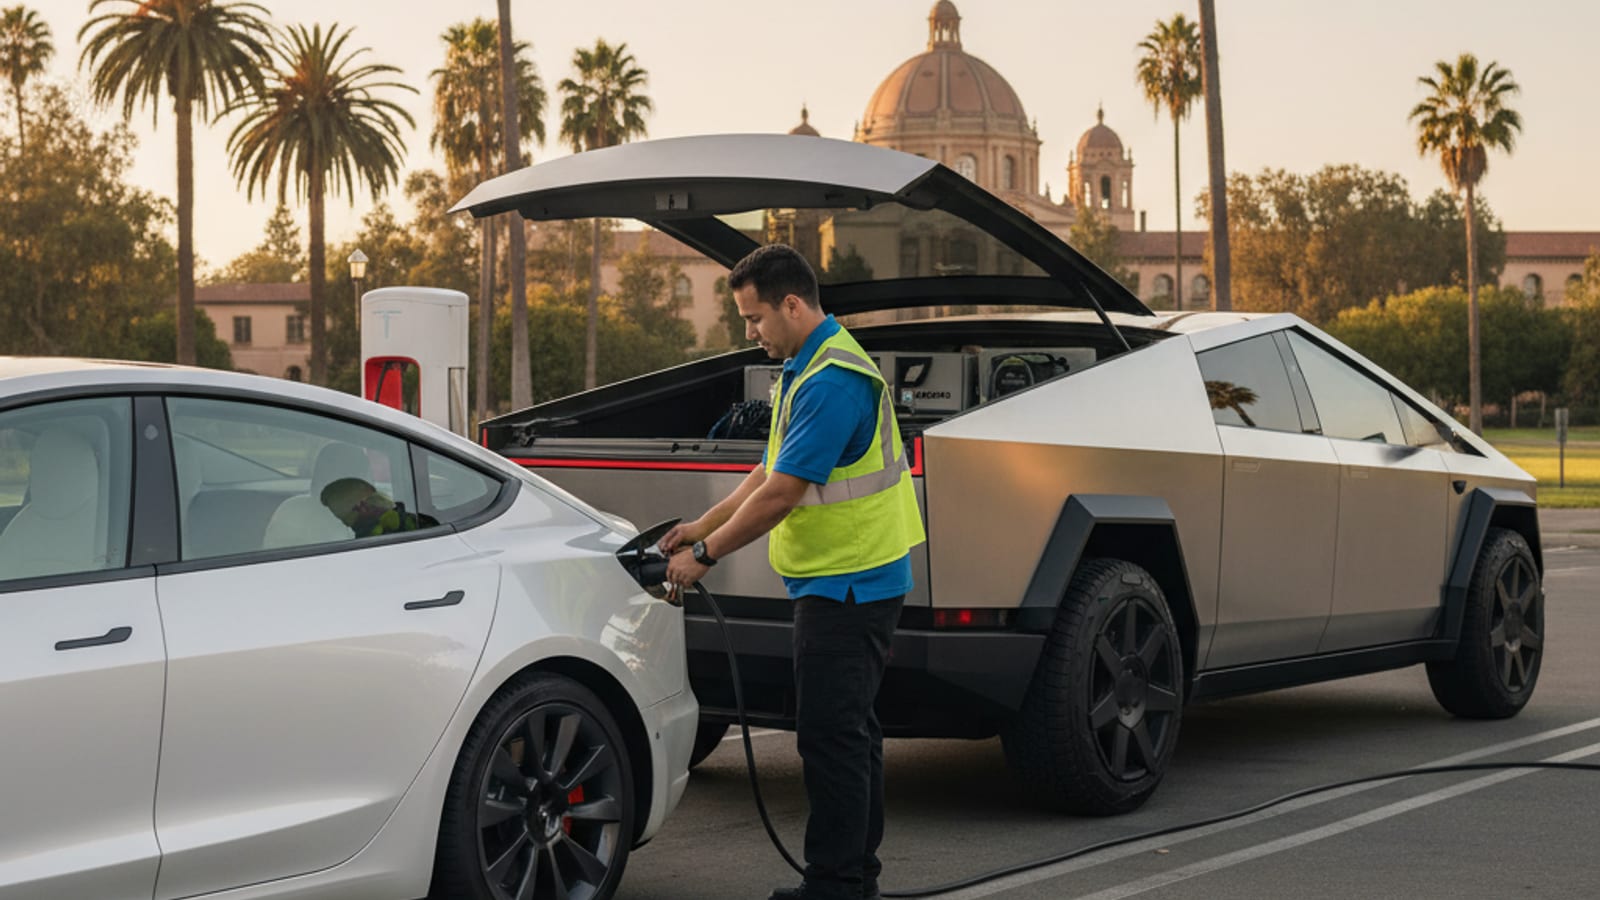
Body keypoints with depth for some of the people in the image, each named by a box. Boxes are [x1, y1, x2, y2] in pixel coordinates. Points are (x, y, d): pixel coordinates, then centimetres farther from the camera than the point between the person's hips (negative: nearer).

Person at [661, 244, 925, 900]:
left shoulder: (833, 381, -21)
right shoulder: (805, 367, 14)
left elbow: (781, 494, -21)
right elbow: (771, 472, 20)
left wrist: (705, 556, -12)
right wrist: (701, 527, 15)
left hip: (846, 586, -11)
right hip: (839, 581, 11)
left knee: (831, 734, -8)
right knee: (849, 730, 15)